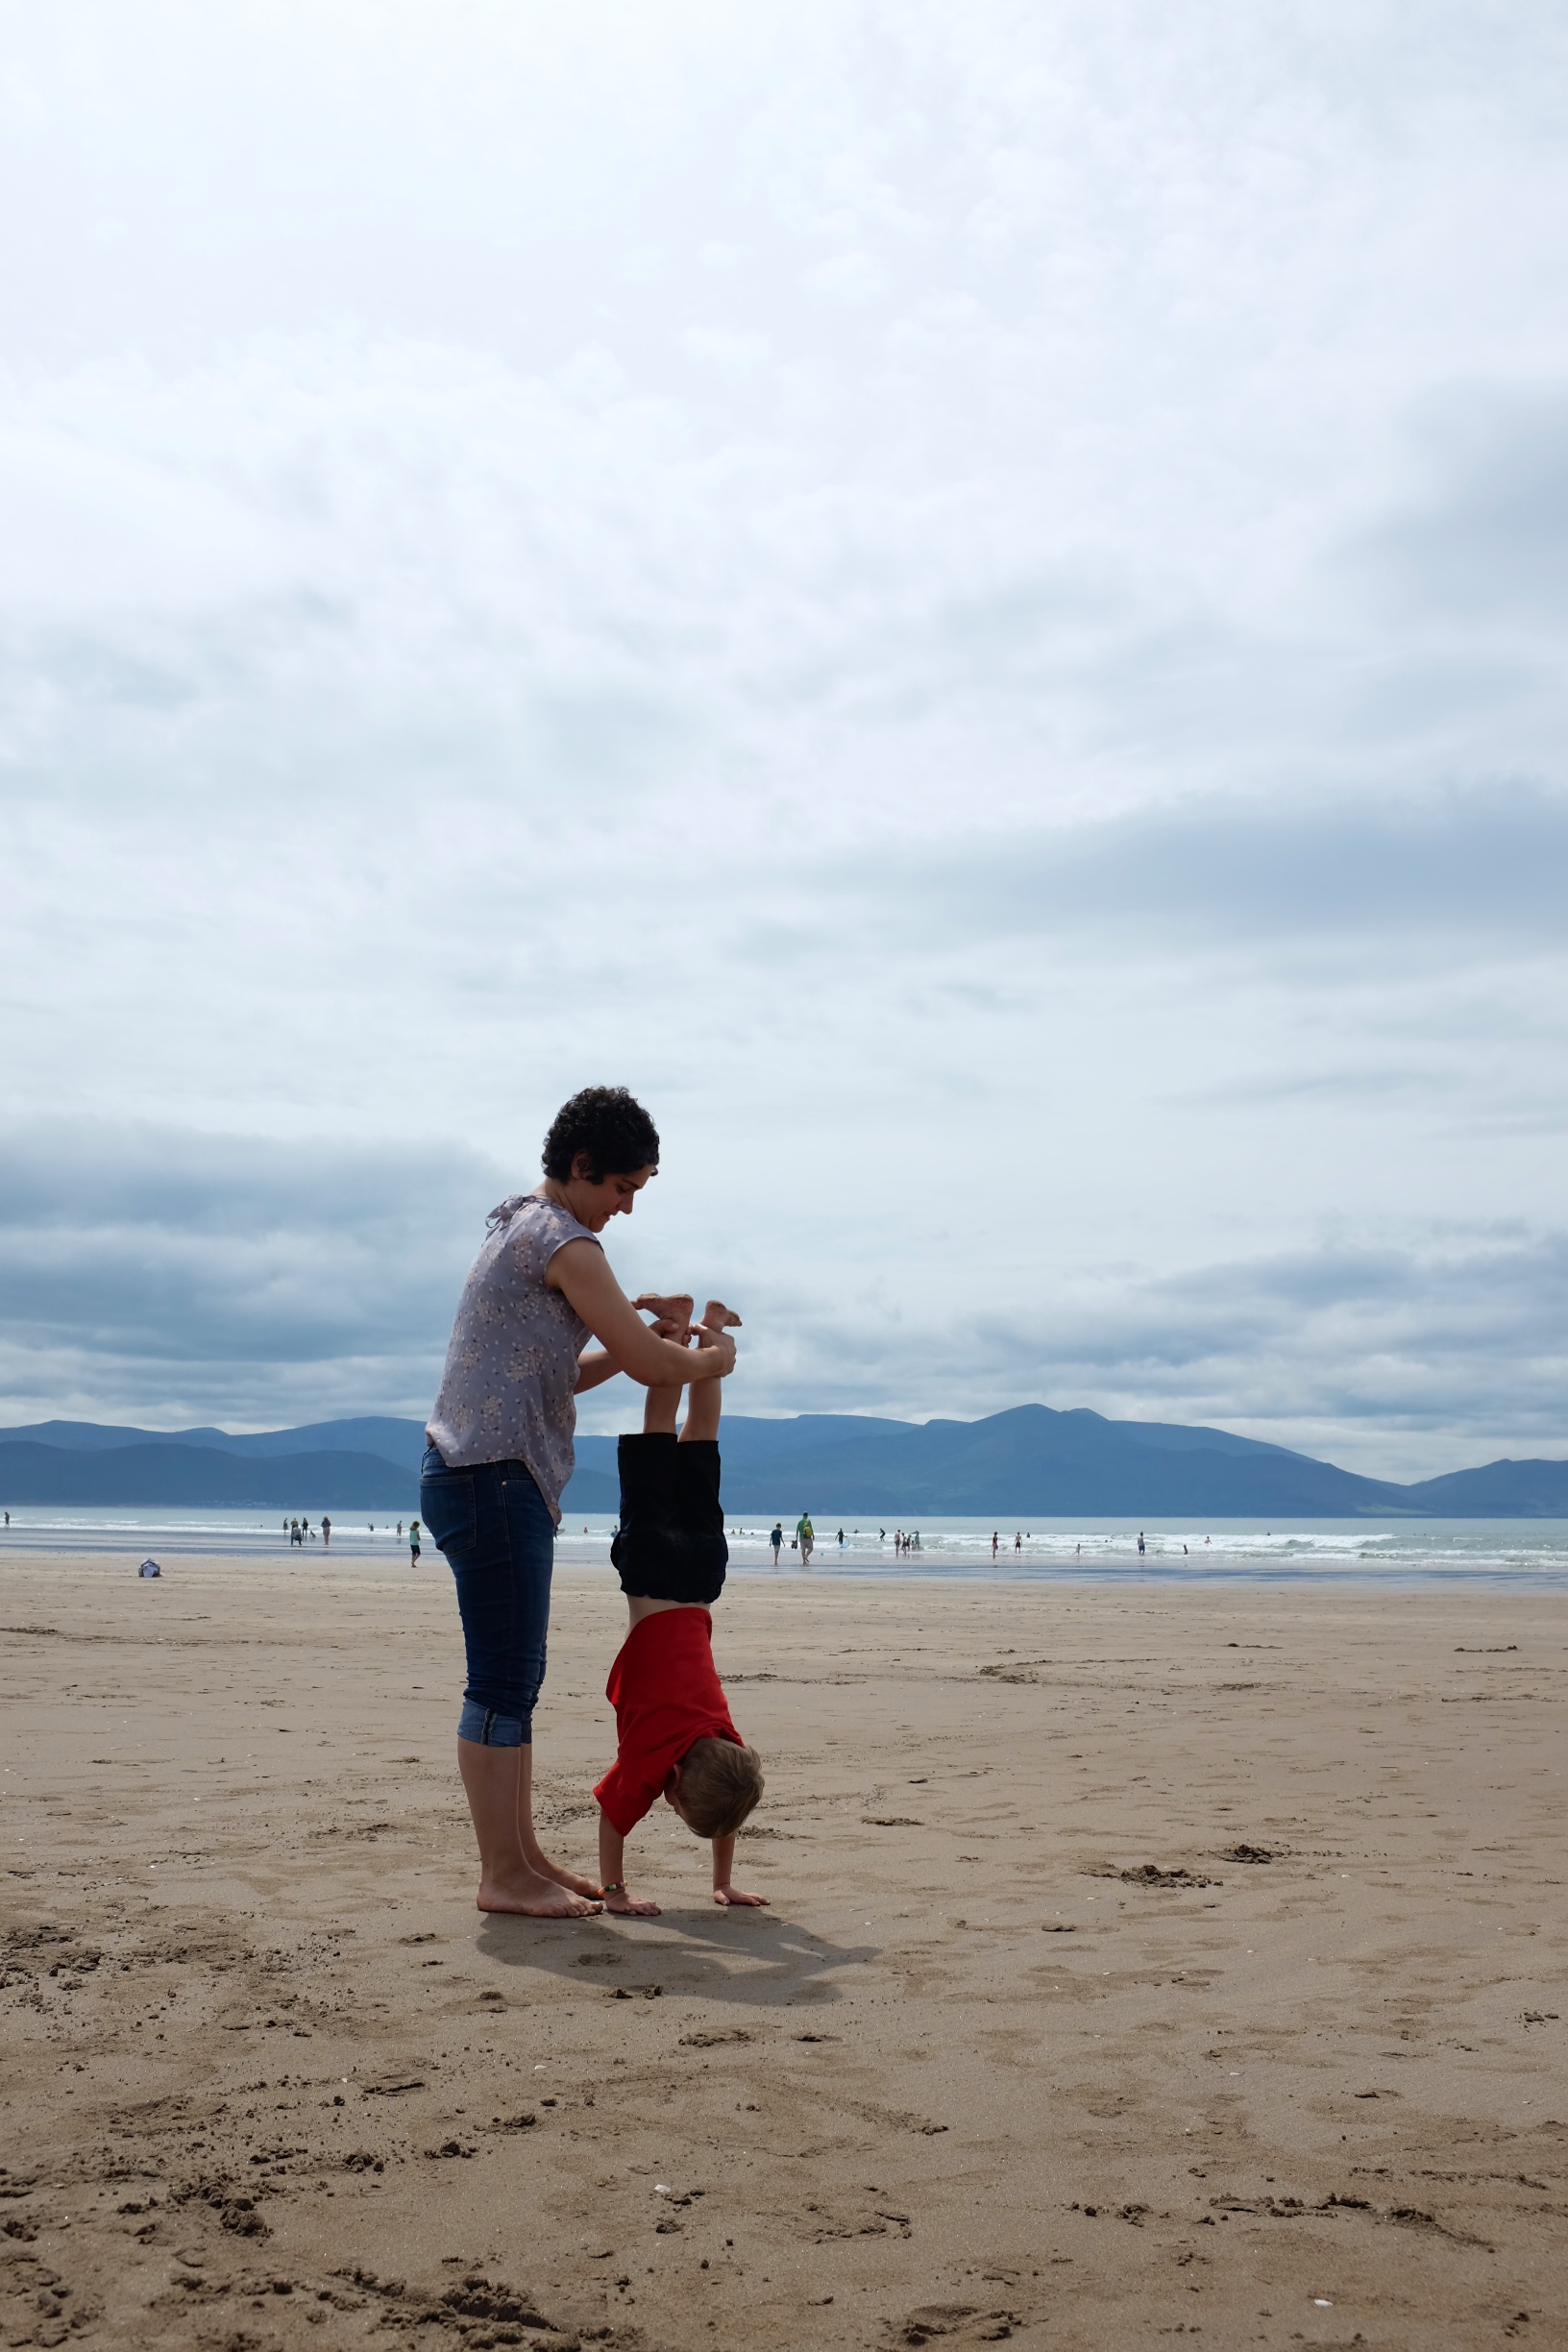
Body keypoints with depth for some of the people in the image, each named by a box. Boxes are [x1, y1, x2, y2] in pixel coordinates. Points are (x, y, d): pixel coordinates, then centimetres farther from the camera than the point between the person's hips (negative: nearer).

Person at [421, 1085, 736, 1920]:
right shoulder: (562, 1240, -11)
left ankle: (521, 1857, 20)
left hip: (476, 1473, 11)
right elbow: (648, 1364, -12)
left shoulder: (516, 1226, 20)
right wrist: (712, 1361, 7)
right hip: (494, 1478, -11)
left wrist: (632, 1345, 14)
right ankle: (503, 1875, 0)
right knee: (503, 1683, -6)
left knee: (514, 1678, 13)